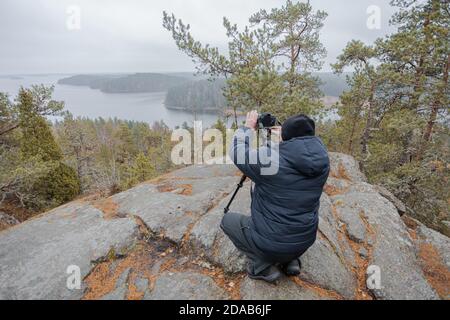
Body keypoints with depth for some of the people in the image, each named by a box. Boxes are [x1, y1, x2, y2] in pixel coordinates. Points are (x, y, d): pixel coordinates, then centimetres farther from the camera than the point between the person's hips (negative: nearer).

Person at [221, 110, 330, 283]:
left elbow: (236, 152, -6)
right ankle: (290, 260, 17)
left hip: (270, 243, -5)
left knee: (228, 219, 18)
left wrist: (248, 127, 8)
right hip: (305, 242, 6)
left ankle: (263, 266, 7)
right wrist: (284, 133, 14)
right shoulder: (322, 160, -8)